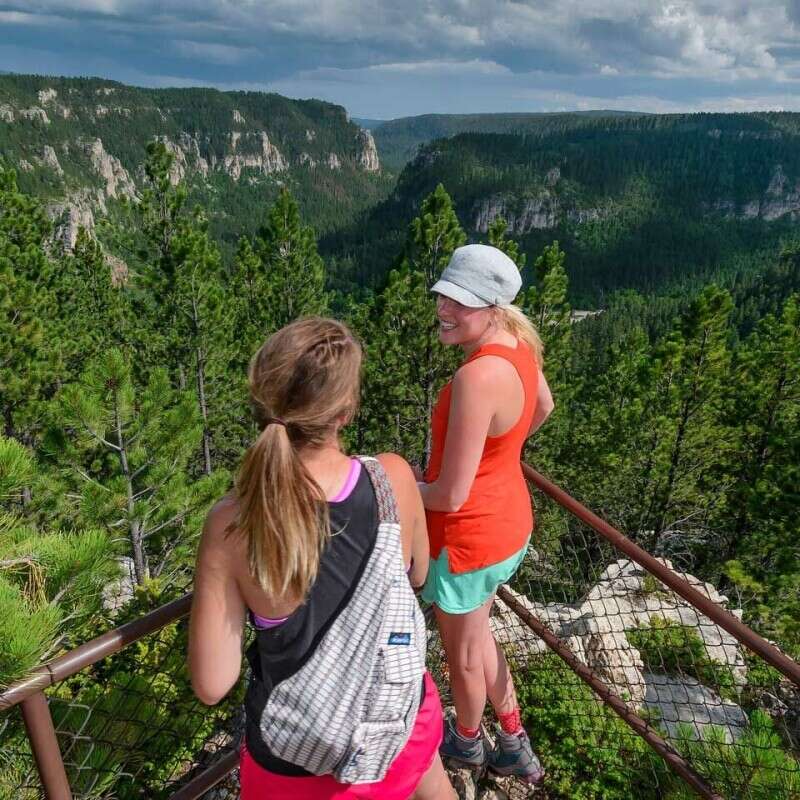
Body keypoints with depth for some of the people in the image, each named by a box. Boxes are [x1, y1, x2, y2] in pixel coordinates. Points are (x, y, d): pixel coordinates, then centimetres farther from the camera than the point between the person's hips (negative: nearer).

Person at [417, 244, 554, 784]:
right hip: (509, 523, 8)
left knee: (464, 654, 22)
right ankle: (516, 748, 47)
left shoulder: (476, 379, -34)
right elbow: (544, 407, 14)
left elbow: (451, 495, -29)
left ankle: (467, 741, 52)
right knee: (477, 635, 30)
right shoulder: (519, 343, -7)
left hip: (467, 540, -8)